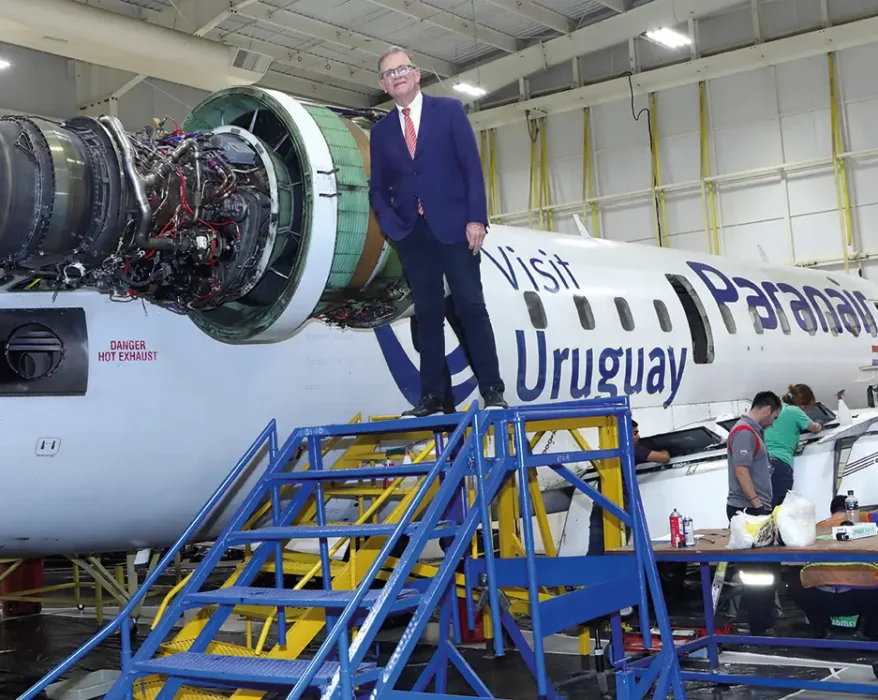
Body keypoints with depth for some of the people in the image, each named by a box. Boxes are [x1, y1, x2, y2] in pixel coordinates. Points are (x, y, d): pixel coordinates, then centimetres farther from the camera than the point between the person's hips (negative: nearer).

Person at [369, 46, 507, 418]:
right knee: (428, 314, 3)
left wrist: (476, 218, -11)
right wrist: (391, 224, -5)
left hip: (453, 225, -3)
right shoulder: (381, 131, 14)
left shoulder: (449, 110, 5)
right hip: (411, 233, 3)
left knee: (471, 307, -5)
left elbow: (472, 165, -2)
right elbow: (378, 188, 13)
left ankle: (492, 391, -2)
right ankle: (433, 397, 4)